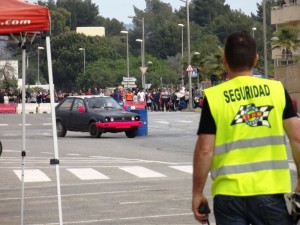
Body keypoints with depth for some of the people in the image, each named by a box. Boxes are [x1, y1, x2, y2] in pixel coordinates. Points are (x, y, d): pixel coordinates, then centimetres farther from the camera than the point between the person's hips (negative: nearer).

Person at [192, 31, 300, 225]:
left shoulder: (213, 97, -5)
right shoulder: (277, 90, 1)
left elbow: (205, 150, -6)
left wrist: (198, 193, 3)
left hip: (229, 193, -1)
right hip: (270, 190, 1)